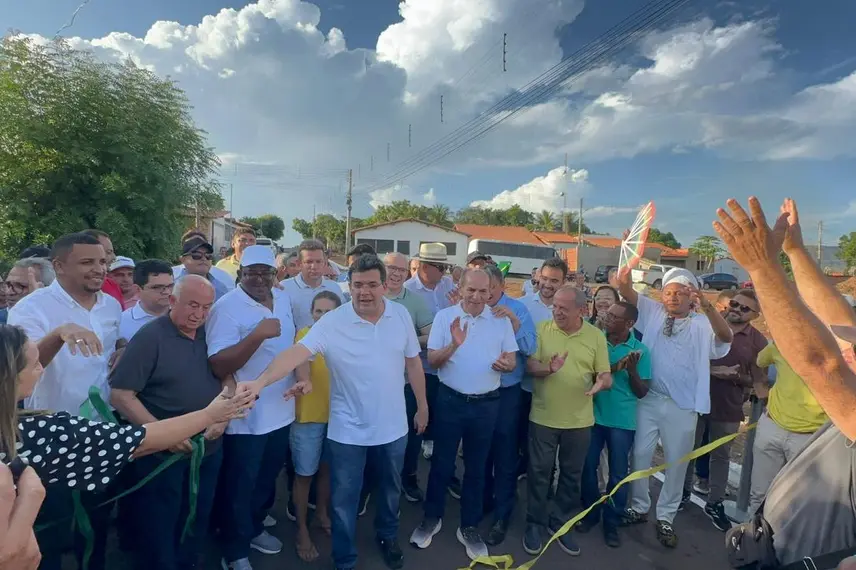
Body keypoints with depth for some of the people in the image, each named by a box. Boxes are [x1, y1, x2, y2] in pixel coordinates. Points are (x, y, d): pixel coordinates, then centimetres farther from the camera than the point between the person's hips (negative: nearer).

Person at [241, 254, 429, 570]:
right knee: (344, 499, 14)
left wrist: (422, 405, 8)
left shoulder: (401, 316, -8)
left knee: (390, 489, 25)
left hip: (393, 426, 3)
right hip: (347, 431, -2)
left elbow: (413, 362, 2)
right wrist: (260, 381, -45)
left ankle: (387, 536, 54)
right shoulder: (332, 323, -17)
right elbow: (297, 352, -29)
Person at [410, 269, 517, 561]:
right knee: (442, 463, 13)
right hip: (450, 400, -1)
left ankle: (469, 527, 32)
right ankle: (431, 518, 34)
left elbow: (512, 360, 2)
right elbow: (432, 361, -8)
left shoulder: (501, 320, -2)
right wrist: (454, 344, -26)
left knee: (476, 467, 15)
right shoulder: (444, 316, -7)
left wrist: (506, 364, -21)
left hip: (487, 404, 2)